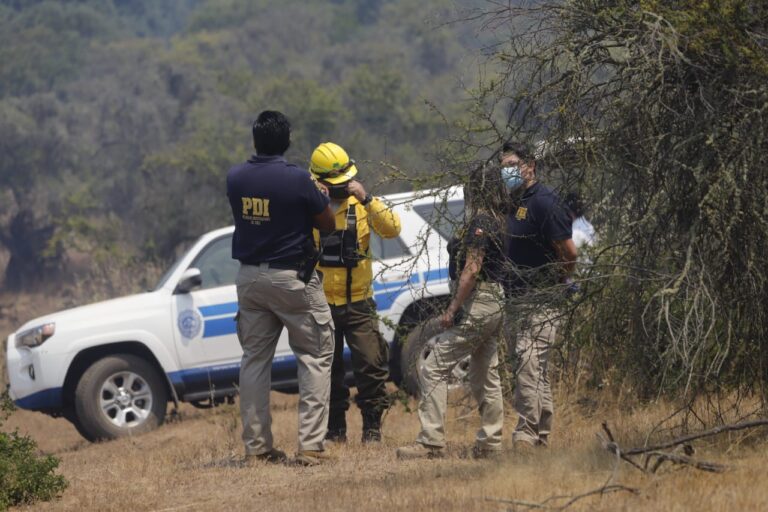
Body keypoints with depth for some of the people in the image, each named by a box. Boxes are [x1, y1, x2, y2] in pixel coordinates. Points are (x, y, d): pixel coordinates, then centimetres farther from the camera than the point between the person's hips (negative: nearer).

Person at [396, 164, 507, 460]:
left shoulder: (480, 222, -14)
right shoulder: (501, 222, 13)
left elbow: (472, 270, -19)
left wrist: (452, 309, -17)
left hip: (477, 302, -10)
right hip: (497, 303, 10)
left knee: (434, 370, -8)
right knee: (485, 376, 16)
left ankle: (431, 443, -13)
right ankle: (490, 443, 17)